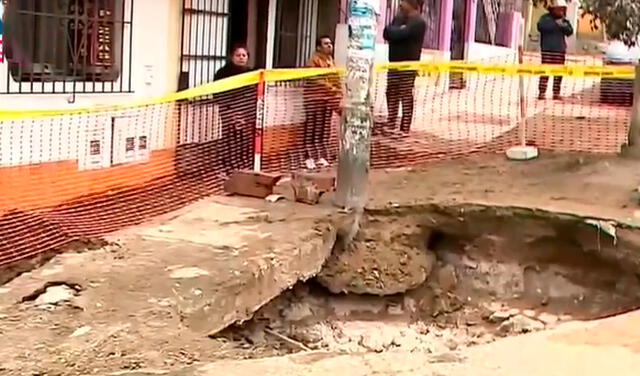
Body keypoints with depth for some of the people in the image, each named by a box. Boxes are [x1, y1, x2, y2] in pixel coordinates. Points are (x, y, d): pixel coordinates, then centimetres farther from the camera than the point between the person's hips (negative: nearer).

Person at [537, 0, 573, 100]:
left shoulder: (564, 20, 16)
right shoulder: (545, 18, 1)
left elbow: (570, 31, 9)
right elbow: (541, 26, -18)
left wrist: (564, 25, -11)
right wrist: (555, 24, -18)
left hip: (560, 50, 5)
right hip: (547, 49, -5)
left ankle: (556, 93, 8)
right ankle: (542, 92, -9)